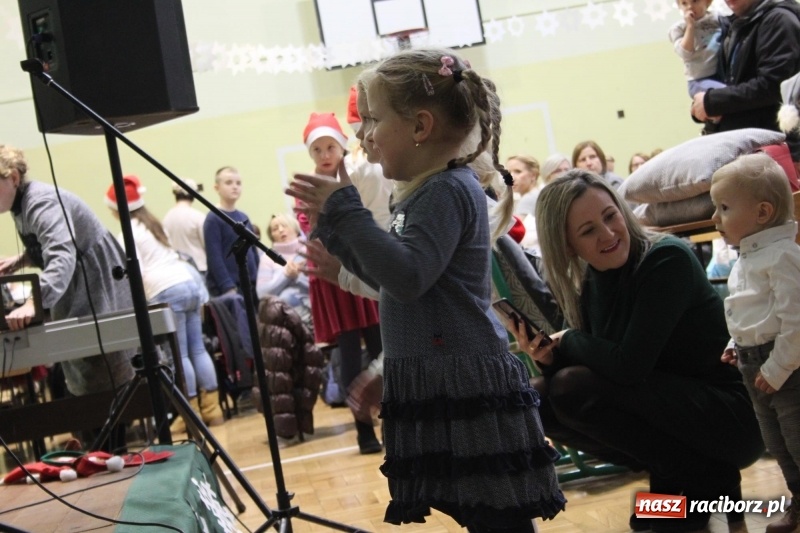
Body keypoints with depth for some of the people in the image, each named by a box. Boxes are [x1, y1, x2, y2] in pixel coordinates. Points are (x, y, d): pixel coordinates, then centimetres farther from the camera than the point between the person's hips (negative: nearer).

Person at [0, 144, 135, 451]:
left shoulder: (42, 204, -27)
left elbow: (63, 257, -44)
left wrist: (33, 304, -57)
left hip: (102, 297, -10)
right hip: (77, 301, 10)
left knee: (108, 386, -6)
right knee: (86, 386, 13)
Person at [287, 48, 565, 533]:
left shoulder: (447, 191, -15)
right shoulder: (426, 193, 15)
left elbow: (406, 277, -28)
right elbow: (383, 275, 24)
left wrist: (347, 209, -22)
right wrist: (332, 218, 17)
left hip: (467, 386, -10)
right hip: (443, 385, 10)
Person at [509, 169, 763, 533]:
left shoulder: (667, 260, -20)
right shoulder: (590, 285, 1)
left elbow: (628, 367, -28)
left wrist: (567, 339, -11)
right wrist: (548, 356, -16)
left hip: (731, 415, -8)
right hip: (666, 410, 8)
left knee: (573, 390, -23)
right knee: (539, 399, -4)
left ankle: (705, 480, -7)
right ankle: (673, 476, 5)